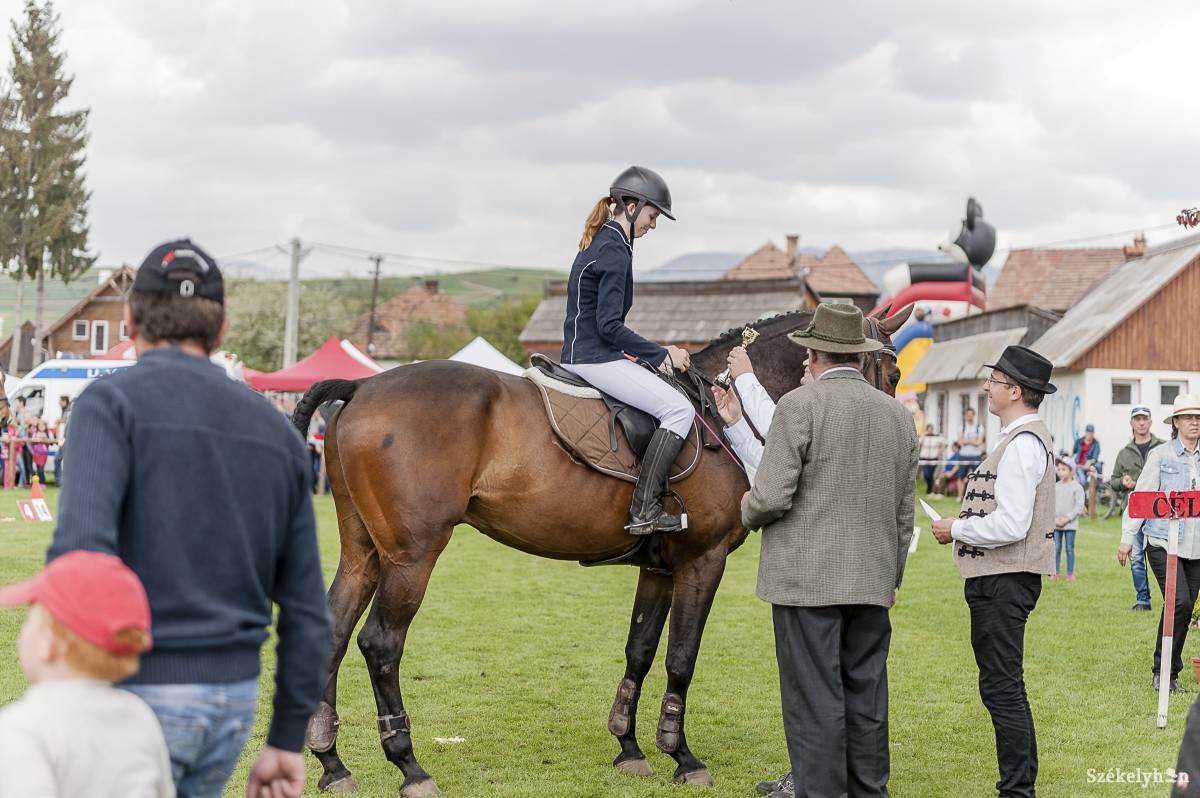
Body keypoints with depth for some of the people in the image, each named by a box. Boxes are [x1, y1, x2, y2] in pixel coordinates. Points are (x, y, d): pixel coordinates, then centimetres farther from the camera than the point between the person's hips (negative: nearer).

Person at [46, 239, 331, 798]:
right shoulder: (275, 430, 12)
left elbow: (81, 546, -22)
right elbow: (306, 606, 12)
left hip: (139, 691, -6)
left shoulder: (112, 402, -6)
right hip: (235, 698, 6)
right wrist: (288, 738, 17)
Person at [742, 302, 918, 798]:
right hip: (873, 582, 6)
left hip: (806, 580, -6)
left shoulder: (800, 405, -10)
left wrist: (748, 511, 6)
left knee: (814, 702, -3)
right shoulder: (898, 415, 9)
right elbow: (905, 513, 15)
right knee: (867, 697, 13)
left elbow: (772, 496, -16)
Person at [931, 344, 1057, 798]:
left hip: (1004, 581, -11)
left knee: (1002, 688, -7)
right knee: (1003, 687, 17)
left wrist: (956, 529, -12)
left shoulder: (1022, 444, -18)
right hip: (1003, 577, 11)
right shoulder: (1031, 438, 16)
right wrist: (963, 526, 15)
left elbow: (1010, 525, -24)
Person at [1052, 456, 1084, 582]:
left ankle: (1070, 574, 8)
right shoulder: (1055, 486, 6)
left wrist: (1067, 519, -14)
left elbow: (1079, 506, -8)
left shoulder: (1077, 487, -4)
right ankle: (1055, 573, 10)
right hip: (1056, 524, 3)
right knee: (1056, 548, 5)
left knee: (1070, 548, 2)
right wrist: (1055, 518, -9)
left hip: (1070, 523, -3)